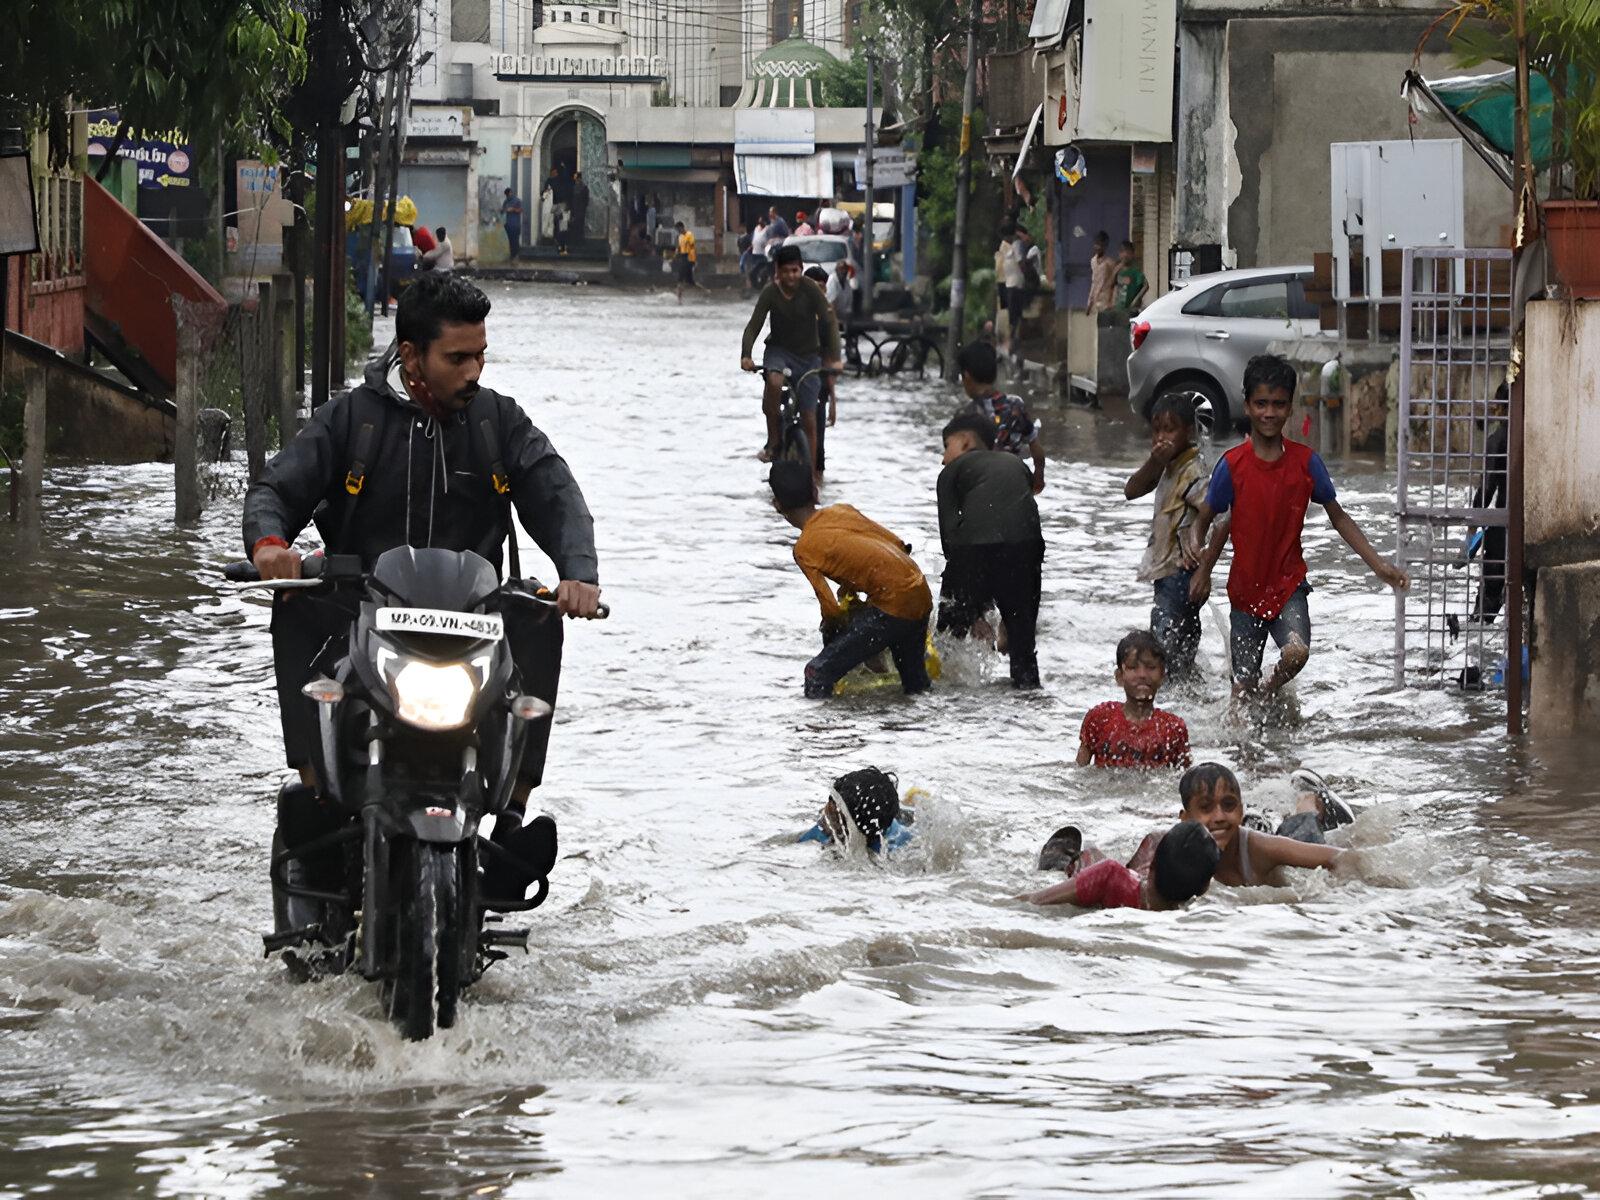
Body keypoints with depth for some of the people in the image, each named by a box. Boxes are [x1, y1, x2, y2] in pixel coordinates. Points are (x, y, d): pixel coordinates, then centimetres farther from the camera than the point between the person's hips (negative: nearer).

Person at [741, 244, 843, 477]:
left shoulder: (810, 289, -15)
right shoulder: (770, 293, -12)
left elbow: (829, 322, -18)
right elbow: (754, 325, -15)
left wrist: (834, 358, -30)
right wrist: (746, 355, -32)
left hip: (808, 355, 0)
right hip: (779, 351, 0)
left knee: (809, 420, -5)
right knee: (774, 382, -36)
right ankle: (773, 441, -21)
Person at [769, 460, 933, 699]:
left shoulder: (804, 549, -8)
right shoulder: (842, 511, 11)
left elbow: (830, 609, -6)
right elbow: (898, 545, 16)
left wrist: (829, 631, 15)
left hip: (893, 605, -8)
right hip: (922, 595, 8)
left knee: (818, 674, -10)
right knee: (915, 684, 27)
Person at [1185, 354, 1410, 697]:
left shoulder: (1305, 461, -5)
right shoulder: (1232, 465, -9)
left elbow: (1338, 517, 5)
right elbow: (1203, 518, 1)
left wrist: (1377, 563, -1)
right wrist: (1196, 545, -18)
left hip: (1289, 583, 0)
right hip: (1246, 588, 0)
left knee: (1296, 653, -26)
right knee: (1243, 688, 2)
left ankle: (1271, 690, 6)